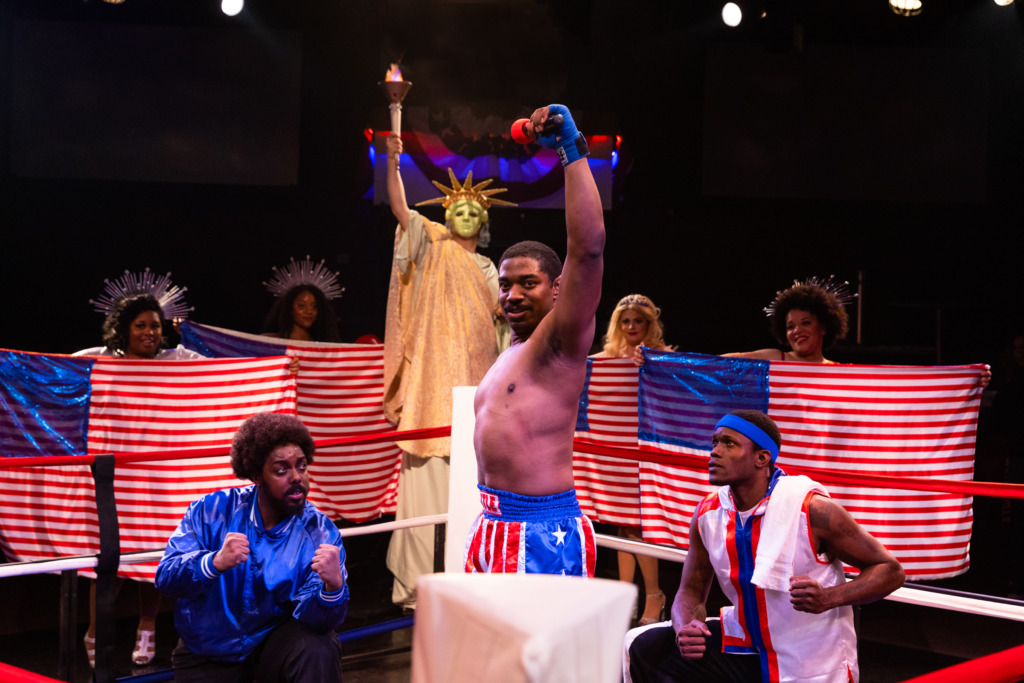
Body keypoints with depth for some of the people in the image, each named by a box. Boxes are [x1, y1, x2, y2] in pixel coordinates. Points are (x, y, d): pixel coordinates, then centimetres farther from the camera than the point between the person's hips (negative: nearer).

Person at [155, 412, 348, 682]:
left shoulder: (320, 534, -12)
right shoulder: (213, 510, -10)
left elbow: (315, 619, -22)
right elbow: (165, 577, -18)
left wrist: (333, 586, -45)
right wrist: (215, 563, -38)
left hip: (275, 642, -2)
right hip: (209, 655, 2)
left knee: (318, 652, -31)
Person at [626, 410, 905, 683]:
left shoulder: (811, 508, -20)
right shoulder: (707, 514, -6)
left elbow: (890, 571, -12)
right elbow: (691, 591, 4)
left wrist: (828, 599, -29)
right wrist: (685, 629, -20)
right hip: (746, 648, 5)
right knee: (647, 650, -12)